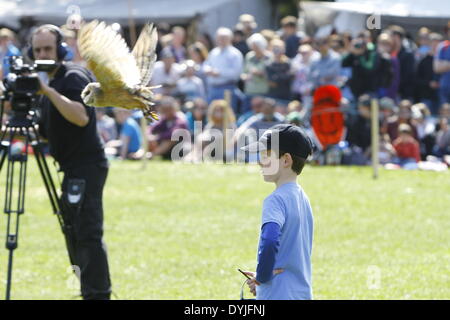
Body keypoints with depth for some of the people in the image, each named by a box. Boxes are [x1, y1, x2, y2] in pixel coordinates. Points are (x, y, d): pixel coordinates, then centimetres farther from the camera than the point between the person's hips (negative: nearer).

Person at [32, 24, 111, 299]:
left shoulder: (73, 77, -11)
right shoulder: (49, 80, 18)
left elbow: (81, 117, -27)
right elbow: (47, 130, 22)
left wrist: (48, 91, -28)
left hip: (87, 165, -10)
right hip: (72, 168, 10)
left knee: (87, 233, -15)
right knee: (76, 233, 13)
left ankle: (98, 294, -18)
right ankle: (92, 290, 18)